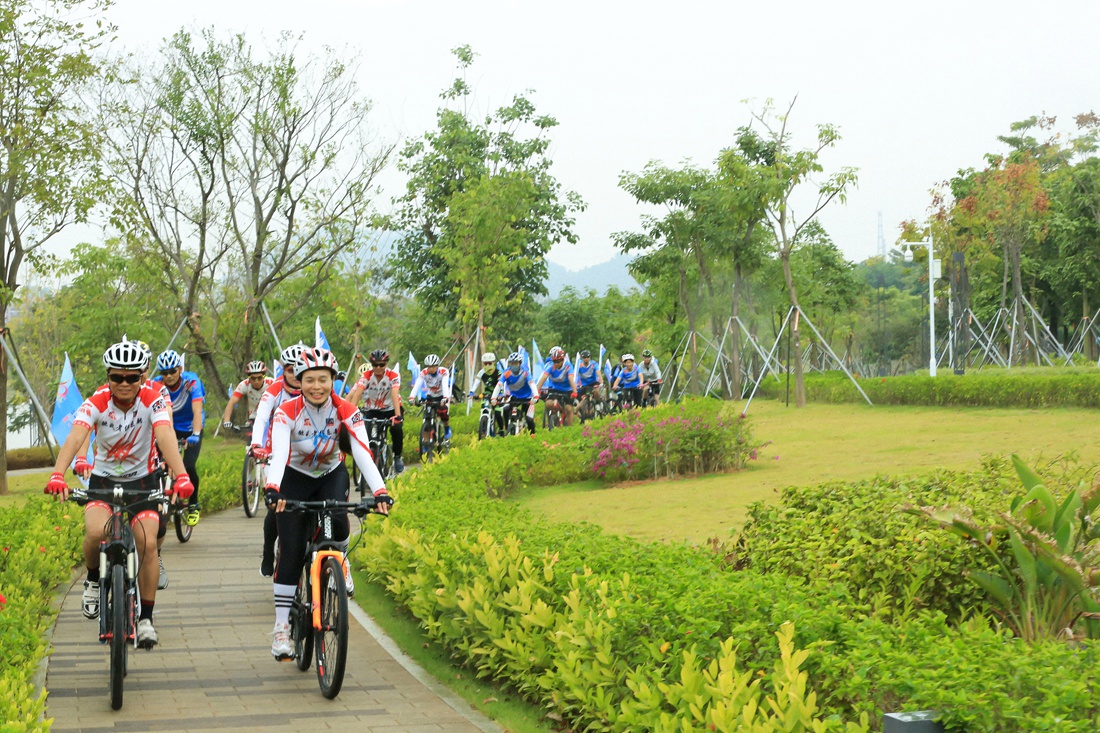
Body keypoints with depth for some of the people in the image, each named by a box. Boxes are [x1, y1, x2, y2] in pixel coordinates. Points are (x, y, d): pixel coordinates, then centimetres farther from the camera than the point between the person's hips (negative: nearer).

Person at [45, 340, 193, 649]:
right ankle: (94, 579, 5)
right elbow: (74, 438, -35)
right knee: (96, 531, -27)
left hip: (142, 479, 0)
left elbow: (166, 436, -35)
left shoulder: (153, 400, -19)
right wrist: (57, 476, -53)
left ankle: (146, 618, 0)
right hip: (103, 478, 0)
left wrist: (181, 477, -52)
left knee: (147, 543, -14)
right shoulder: (96, 403, -19)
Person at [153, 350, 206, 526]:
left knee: (188, 466, -20)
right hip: (170, 428, 3)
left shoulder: (191, 381, -26)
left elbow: (197, 411, -36)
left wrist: (195, 434, -50)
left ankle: (193, 505, 2)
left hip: (191, 428, -3)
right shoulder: (156, 385, -18)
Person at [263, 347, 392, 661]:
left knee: (337, 519, -31)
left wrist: (379, 491, -46)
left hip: (331, 476, 1)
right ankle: (281, 627, -7)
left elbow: (362, 453, -31)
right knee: (291, 552, -11)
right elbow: (278, 454, -37)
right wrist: (272, 488, -56)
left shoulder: (347, 412, -20)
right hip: (295, 479, -1)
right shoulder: (287, 412, -23)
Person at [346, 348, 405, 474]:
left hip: (390, 409, -1)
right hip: (372, 410, 1)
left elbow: (394, 395, -32)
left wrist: (397, 415, -46)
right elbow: (356, 394, -26)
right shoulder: (366, 375, -14)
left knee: (396, 428, -29)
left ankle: (397, 457, -6)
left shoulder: (393, 376, -18)